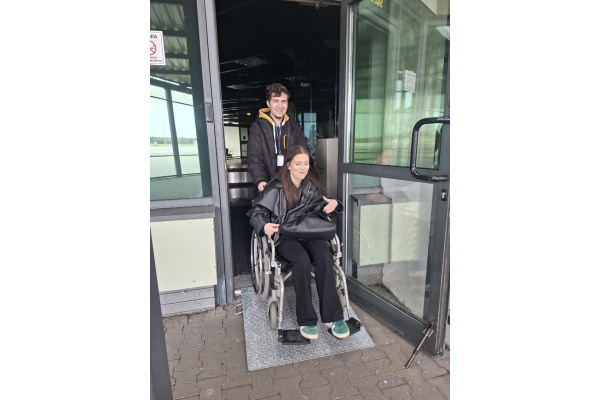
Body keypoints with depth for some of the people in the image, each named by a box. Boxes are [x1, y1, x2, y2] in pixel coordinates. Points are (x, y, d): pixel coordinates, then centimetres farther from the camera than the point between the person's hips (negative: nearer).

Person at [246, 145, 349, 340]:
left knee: (324, 256, -29)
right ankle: (306, 319, -20)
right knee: (301, 259, -34)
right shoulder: (276, 188, -2)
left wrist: (333, 204, -4)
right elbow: (255, 211, -2)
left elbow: (323, 208, 21)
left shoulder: (312, 185, 11)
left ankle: (332, 316, -21)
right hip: (285, 235, -3)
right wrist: (264, 225, -23)